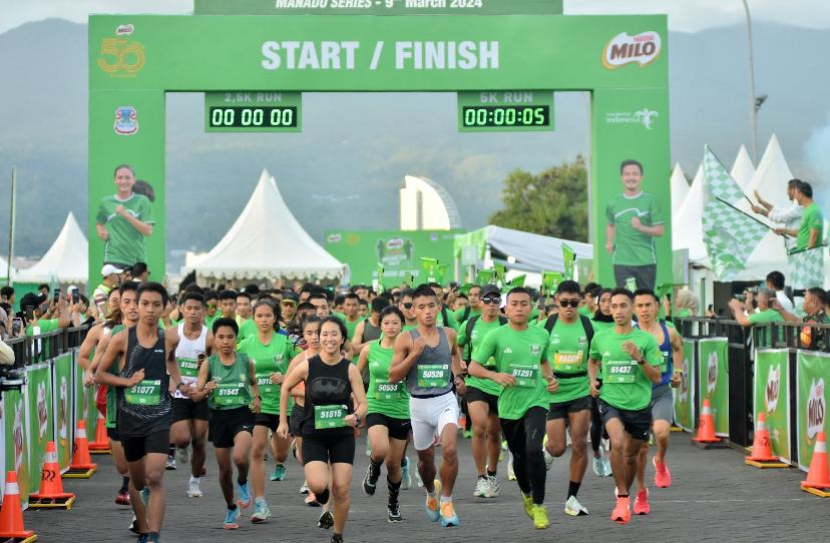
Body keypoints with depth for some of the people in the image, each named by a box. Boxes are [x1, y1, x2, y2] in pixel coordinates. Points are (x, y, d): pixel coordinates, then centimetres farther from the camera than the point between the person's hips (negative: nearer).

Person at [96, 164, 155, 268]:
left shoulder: (142, 201, 0)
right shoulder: (106, 202, 5)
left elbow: (148, 231, -7)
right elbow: (99, 223, 23)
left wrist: (126, 215, -15)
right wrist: (101, 232, 0)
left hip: (137, 259, 1)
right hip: (113, 258, -1)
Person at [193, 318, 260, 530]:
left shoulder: (246, 361, -1)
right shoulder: (208, 364, -3)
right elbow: (196, 395, -3)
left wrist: (257, 397, 0)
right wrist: (207, 391, -24)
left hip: (242, 413, -1)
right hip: (219, 416, 1)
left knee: (240, 457, -27)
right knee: (224, 469, 8)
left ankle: (243, 483, 7)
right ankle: (231, 509, 30)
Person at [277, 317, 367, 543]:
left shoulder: (350, 369, -7)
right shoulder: (307, 367, -7)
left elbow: (362, 404, -5)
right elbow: (285, 387, 10)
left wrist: (356, 416, -27)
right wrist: (283, 421, 11)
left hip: (342, 435, 1)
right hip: (314, 435, -1)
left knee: (341, 489, -3)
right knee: (318, 485, -19)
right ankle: (325, 505, 20)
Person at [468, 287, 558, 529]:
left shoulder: (541, 334, 3)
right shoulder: (496, 335, -5)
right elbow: (473, 367, -3)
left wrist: (550, 378, 4)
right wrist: (495, 375, -20)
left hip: (536, 401, 0)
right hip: (509, 404, 1)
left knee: (533, 448, -22)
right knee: (519, 455, 15)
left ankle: (539, 505, -9)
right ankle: (526, 494, 45)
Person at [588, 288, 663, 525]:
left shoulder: (646, 339, -5)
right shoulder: (600, 338, 1)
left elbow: (656, 378, -6)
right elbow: (593, 361, 23)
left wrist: (639, 358, -20)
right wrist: (593, 380, 5)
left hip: (639, 405, 0)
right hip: (610, 401, 0)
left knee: (631, 455, 12)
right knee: (617, 443, -26)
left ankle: (625, 493, 40)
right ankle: (622, 498, -14)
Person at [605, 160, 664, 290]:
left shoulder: (651, 201, 0)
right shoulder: (614, 203, 9)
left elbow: (660, 231, -3)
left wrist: (641, 228, -20)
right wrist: (609, 242, 10)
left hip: (646, 261, -2)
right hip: (621, 261, 2)